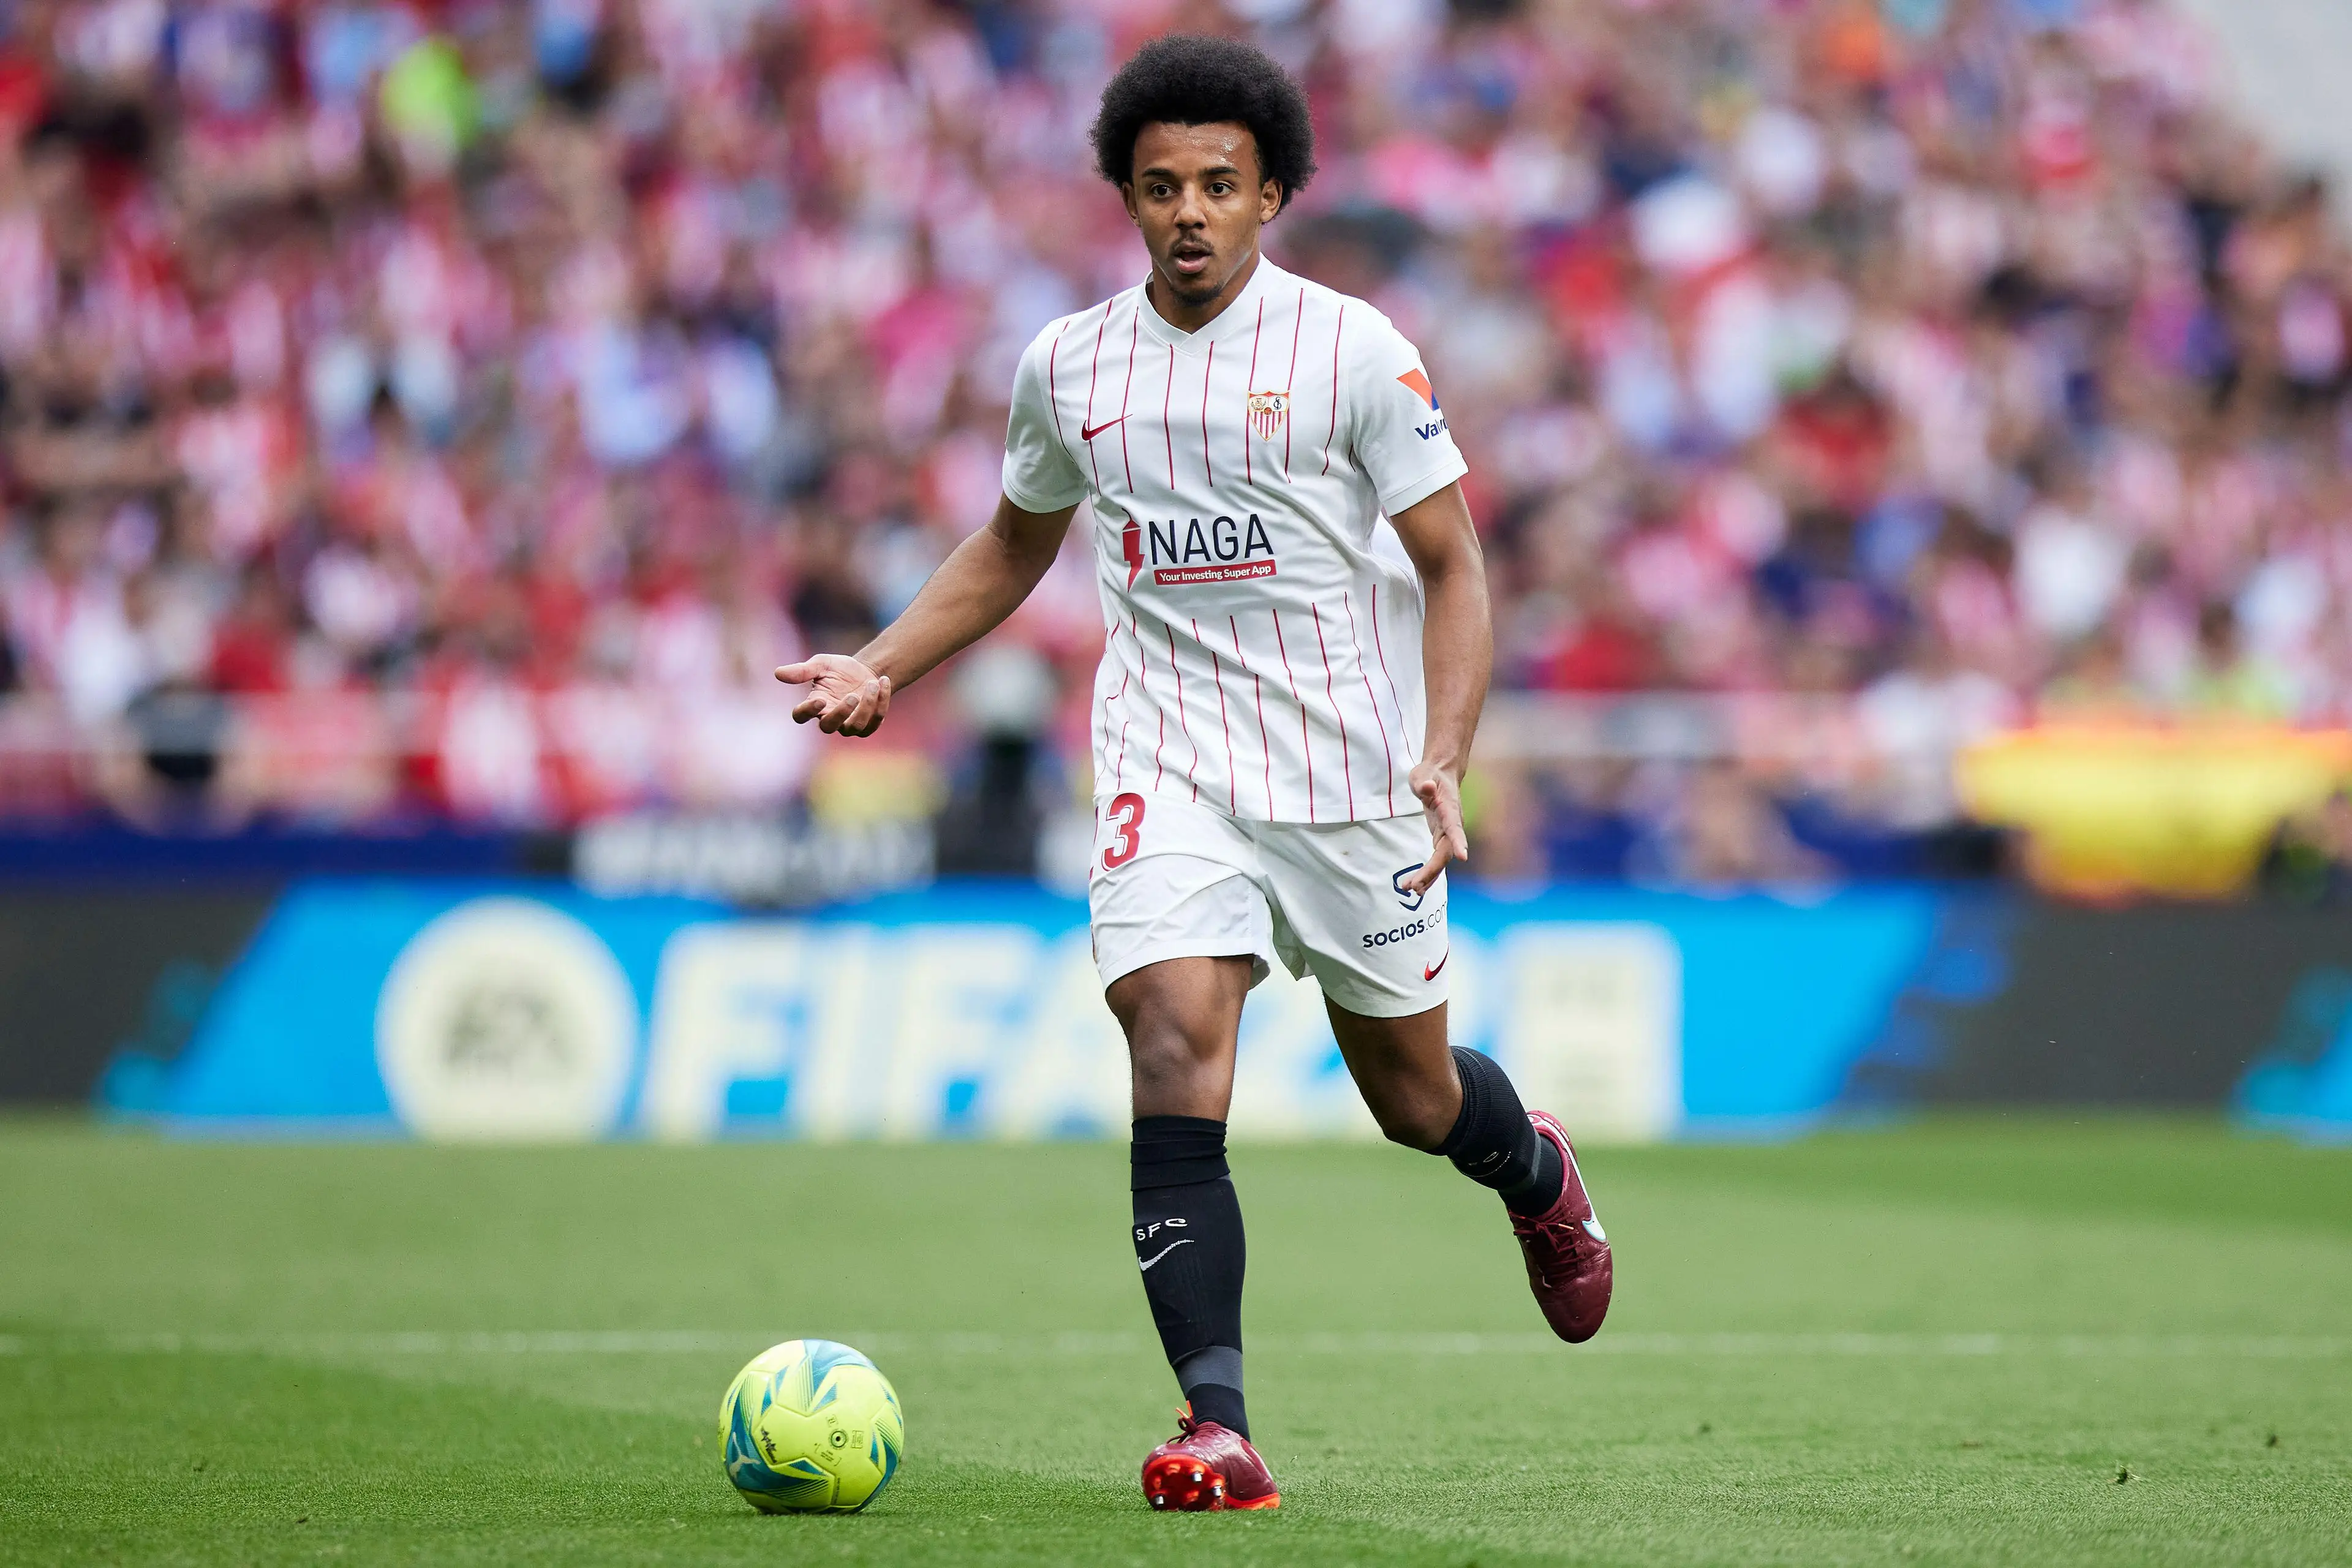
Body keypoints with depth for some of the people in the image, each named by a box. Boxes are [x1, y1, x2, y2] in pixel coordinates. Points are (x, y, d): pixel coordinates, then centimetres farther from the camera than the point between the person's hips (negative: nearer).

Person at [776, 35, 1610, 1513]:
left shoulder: (1352, 348, -7)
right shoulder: (1069, 366, 4)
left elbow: (1453, 567, -3)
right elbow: (1013, 548, 22)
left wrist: (1443, 758, -16)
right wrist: (881, 669, 9)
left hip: (1350, 768, -2)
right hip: (1169, 765, 2)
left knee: (1412, 1095, 11)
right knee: (1175, 1051, -20)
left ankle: (1534, 1170, 50)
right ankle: (1219, 1430, -24)